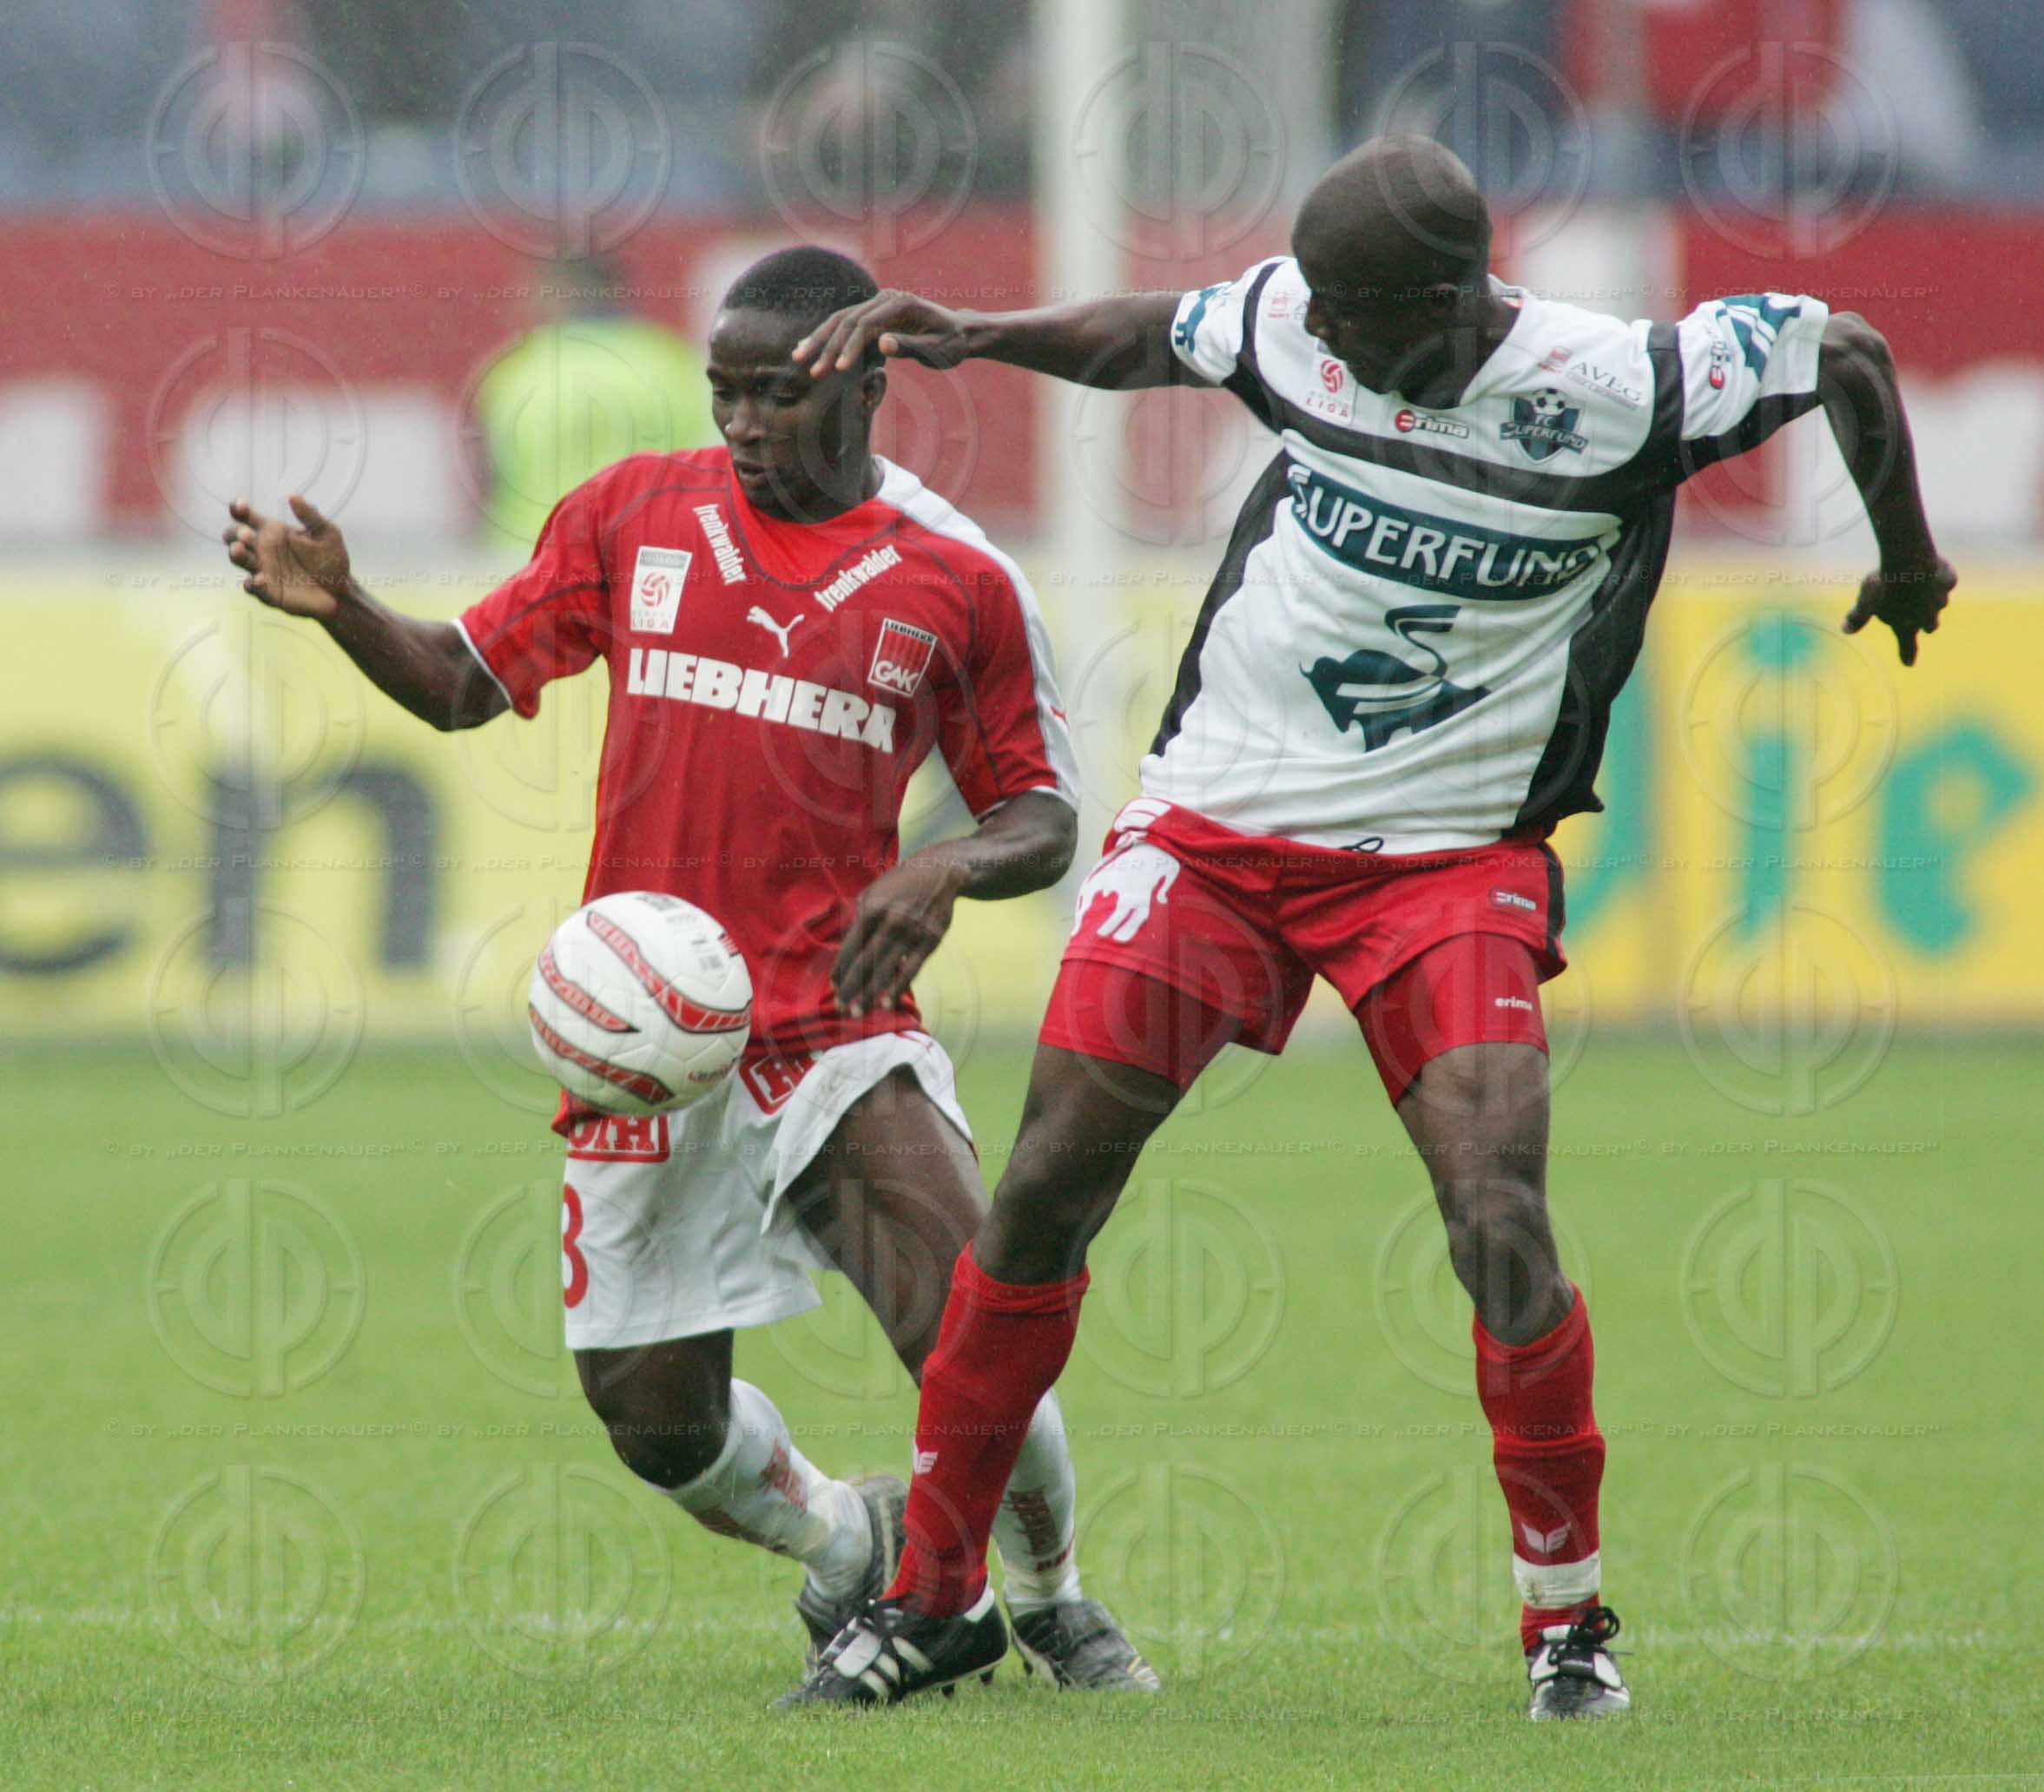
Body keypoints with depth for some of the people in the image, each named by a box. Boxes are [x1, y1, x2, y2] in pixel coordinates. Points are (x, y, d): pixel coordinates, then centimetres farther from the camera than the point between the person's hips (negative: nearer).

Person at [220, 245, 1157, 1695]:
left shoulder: (958, 580, 1)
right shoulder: (637, 515, 6)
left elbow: (1042, 816, 8)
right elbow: (464, 683, 12)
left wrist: (946, 870, -14)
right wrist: (342, 608, -7)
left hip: (842, 1023, -2)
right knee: (657, 1415, 0)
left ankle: (1052, 1596, 13)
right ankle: (845, 1538, 32)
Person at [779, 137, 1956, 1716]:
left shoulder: (1613, 388, -16)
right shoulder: (1292, 320, -7)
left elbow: (1846, 350, 0)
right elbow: (1156, 337, 17)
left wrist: (1907, 560, 14)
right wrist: (972, 335, 5)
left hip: (1451, 858, -3)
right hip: (1216, 818, 3)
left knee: (1500, 1221, -18)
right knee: (1048, 1187, -3)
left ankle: (1568, 1613, 3)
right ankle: (935, 1591, 11)